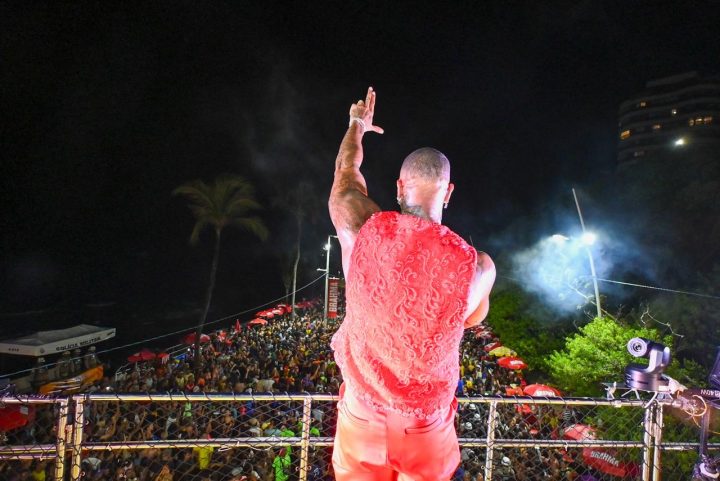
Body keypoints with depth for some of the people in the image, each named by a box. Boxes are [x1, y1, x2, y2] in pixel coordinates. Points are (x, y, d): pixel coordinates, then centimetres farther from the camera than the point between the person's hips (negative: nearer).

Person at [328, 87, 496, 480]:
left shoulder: (361, 229, -22)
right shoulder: (477, 266, -22)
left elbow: (346, 172, 0)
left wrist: (357, 125, 20)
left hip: (363, 406, 1)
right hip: (426, 416, 0)